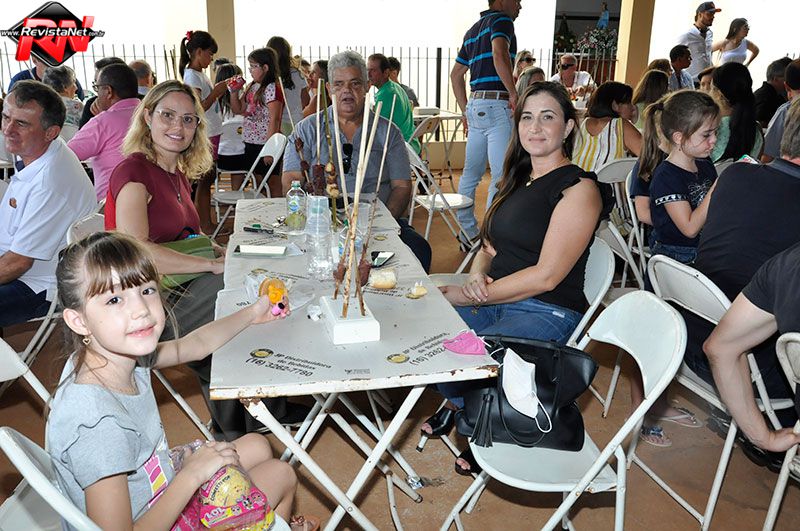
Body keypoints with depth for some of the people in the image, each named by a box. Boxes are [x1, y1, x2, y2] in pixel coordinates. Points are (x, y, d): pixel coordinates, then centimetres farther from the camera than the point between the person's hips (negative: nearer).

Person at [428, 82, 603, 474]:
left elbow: (546, 276, -18)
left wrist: (461, 295, -17)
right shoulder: (518, 179, 14)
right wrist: (477, 276, -8)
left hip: (547, 315, -7)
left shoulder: (578, 188, -11)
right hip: (496, 303, 8)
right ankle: (460, 403, 13)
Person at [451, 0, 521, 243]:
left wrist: (466, 111, 24)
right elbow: (499, 55, -24)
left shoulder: (473, 30, 22)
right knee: (502, 176, -7)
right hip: (497, 104, -9)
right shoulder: (501, 20, -4)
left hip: (475, 105, 9)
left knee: (471, 173, 12)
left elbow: (456, 74, 24)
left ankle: (468, 232, 20)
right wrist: (514, 94, -17)